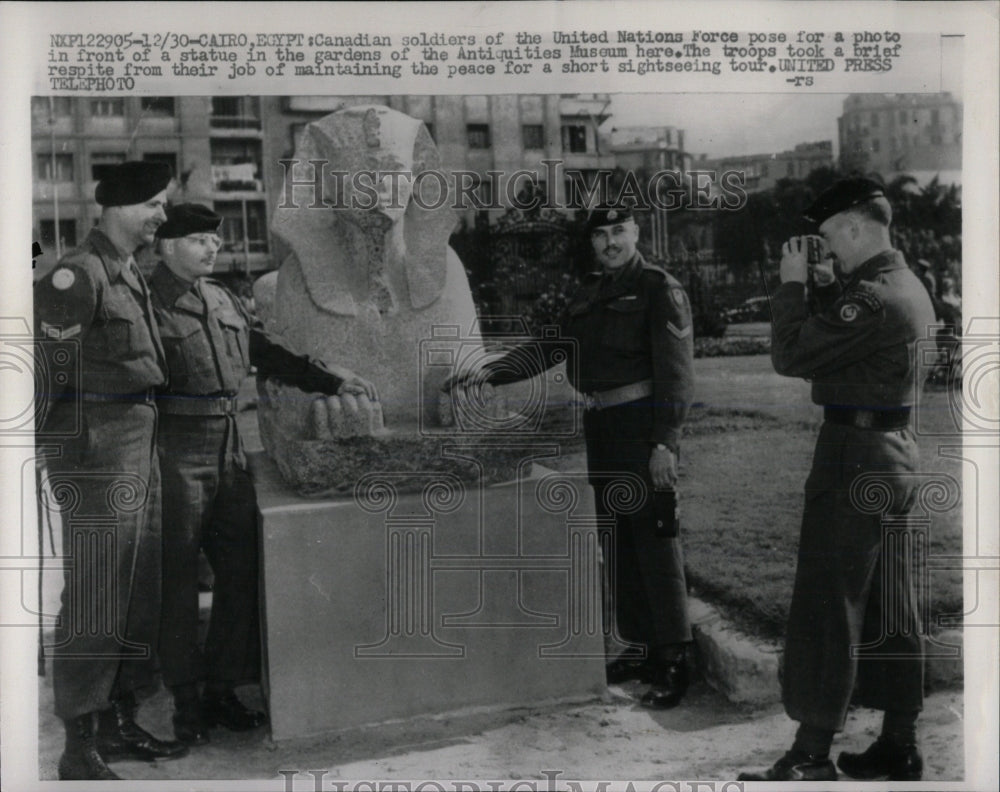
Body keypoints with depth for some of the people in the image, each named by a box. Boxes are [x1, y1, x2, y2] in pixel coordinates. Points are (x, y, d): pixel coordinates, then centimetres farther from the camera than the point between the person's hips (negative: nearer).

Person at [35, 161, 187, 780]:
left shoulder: (134, 275, 15)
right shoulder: (78, 276, -13)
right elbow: (45, 368, -15)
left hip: (143, 442, 9)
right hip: (97, 446, -9)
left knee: (141, 592, 14)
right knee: (94, 596, -4)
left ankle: (120, 723, 27)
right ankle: (80, 746, 7)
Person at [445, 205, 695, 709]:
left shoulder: (660, 289, -5)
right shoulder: (591, 293, 17)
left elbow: (675, 372, -12)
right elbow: (549, 347, 13)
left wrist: (665, 442, -19)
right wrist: (491, 372, 1)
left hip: (642, 426, -7)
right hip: (601, 426, 8)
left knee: (654, 540, -6)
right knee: (618, 543, 11)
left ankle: (673, 662, 1)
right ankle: (641, 649, 22)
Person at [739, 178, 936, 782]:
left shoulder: (871, 297, -20)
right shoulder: (907, 285, 11)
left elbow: (791, 356, -19)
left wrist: (792, 283, -8)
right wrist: (828, 286, 8)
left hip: (854, 454, -10)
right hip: (896, 447, 10)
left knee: (827, 605, -4)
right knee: (890, 602, 13)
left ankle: (812, 758, 4)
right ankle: (900, 745, 22)